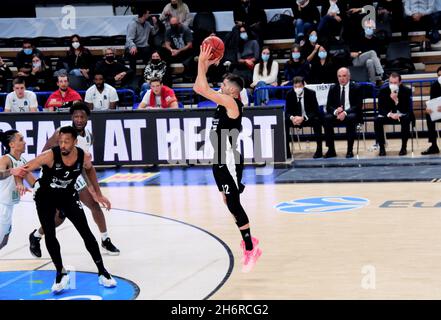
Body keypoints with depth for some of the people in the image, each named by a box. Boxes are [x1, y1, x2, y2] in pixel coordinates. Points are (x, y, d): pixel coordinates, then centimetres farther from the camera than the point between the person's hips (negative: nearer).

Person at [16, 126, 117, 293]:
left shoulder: (84, 157, -20)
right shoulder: (50, 156, -31)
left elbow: (90, 170, 5)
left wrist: (98, 194, 10)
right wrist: (20, 184, -50)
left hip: (68, 195, 2)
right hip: (45, 196, -2)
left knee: (86, 233, -3)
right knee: (50, 236, -8)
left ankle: (102, 273, 8)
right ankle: (61, 273, 11)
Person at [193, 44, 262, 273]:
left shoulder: (231, 103, -15)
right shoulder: (223, 102, 11)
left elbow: (202, 89, -22)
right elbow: (199, 88, 18)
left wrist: (202, 62, -14)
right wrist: (205, 65, 9)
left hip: (229, 160, -10)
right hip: (221, 159, 10)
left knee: (233, 204, -8)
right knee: (230, 202, 16)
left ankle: (250, 249, -4)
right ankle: (248, 241, 28)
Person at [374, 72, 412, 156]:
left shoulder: (406, 91, -12)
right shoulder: (383, 91, -8)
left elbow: (407, 109, -19)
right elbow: (380, 108, -11)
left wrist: (396, 100, -35)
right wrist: (390, 114, -31)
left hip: (402, 115, -1)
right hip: (388, 115, 1)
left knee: (406, 119, -35)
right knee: (377, 120, -28)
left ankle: (404, 147, -23)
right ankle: (381, 148, -20)